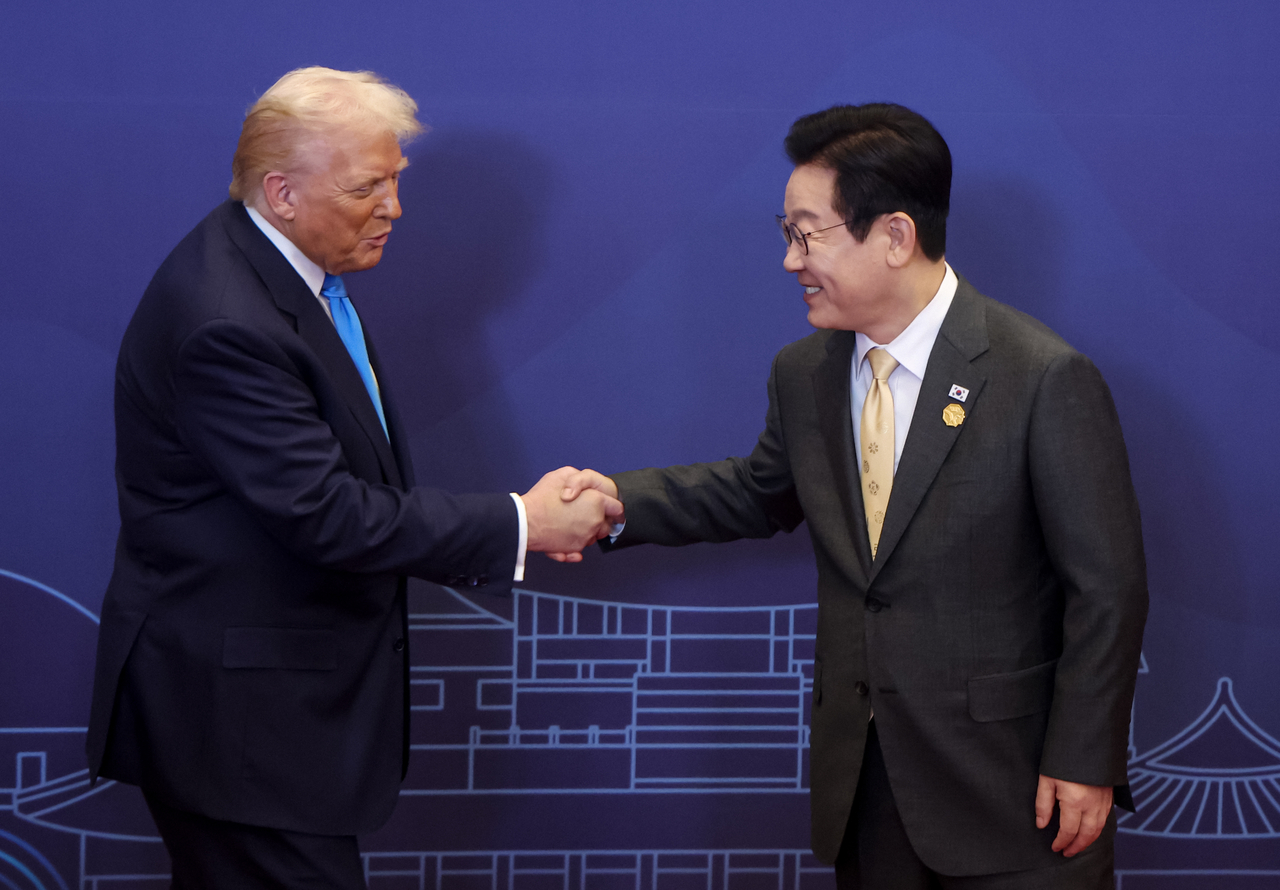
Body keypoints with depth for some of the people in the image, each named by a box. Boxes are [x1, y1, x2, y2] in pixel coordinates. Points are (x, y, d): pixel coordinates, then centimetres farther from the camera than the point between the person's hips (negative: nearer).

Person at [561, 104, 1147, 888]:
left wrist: (1084, 763, -12)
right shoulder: (804, 373, 6)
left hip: (1010, 784, -5)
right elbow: (761, 492, 23)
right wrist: (620, 502, 9)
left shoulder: (1047, 379, -15)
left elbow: (1107, 588, -12)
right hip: (864, 779, 6)